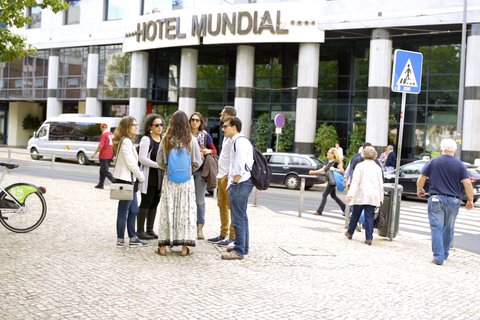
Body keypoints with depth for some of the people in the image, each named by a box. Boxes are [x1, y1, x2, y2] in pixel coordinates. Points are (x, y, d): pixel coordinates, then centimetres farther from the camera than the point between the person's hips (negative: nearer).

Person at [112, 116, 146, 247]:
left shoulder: (128, 141, 17)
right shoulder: (126, 141, -14)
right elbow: (131, 163, -18)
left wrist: (139, 175, 10)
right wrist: (141, 177, -7)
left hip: (129, 179, 10)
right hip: (124, 179, -10)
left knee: (133, 210, 12)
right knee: (123, 211, -3)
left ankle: (133, 238, 17)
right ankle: (120, 240, 5)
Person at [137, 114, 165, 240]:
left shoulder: (163, 139, 15)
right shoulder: (146, 139, -8)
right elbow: (142, 158, -15)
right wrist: (158, 165, -18)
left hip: (160, 176, 7)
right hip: (149, 176, -7)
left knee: (155, 203, 10)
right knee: (146, 203, -4)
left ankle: (150, 229, 17)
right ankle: (140, 230, 2)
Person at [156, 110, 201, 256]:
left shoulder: (166, 140, -3)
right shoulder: (191, 140, -6)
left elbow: (159, 160, 1)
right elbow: (197, 162, -2)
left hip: (169, 180, 1)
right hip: (186, 180, -1)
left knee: (167, 211, 7)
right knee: (186, 211, 6)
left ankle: (163, 246, 12)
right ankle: (184, 247, 9)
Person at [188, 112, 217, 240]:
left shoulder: (205, 136, 5)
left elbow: (215, 151, 10)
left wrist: (208, 151, -10)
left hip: (200, 171, -1)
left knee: (200, 200, 0)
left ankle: (200, 227, 5)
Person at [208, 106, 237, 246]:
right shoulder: (226, 134, 19)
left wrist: (230, 174, -22)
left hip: (228, 177, -10)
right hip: (221, 176, 10)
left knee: (232, 206, -5)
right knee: (222, 206, 13)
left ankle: (233, 236, -1)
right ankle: (223, 234, 20)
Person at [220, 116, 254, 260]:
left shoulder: (240, 141, -15)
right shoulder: (239, 141, 18)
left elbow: (240, 167, -21)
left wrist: (234, 182, -15)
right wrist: (232, 182, 17)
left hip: (240, 184, -11)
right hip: (241, 184, 11)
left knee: (238, 219, -7)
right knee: (242, 217, 18)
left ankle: (239, 251, -2)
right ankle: (243, 247, 28)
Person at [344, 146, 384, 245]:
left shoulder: (360, 166, -4)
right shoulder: (377, 167, 6)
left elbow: (355, 181, -10)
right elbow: (380, 184, 9)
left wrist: (350, 194, -13)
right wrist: (381, 197, 15)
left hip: (361, 195, -2)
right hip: (373, 196, 2)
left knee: (355, 214, 12)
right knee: (369, 216, 2)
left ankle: (350, 232, 27)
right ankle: (369, 238, -1)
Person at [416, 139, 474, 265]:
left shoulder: (432, 162, 1)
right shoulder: (460, 165, 1)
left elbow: (421, 179, 1)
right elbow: (468, 184, -5)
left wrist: (419, 190, 20)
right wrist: (470, 200, 7)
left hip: (436, 199, -1)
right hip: (453, 200, 2)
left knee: (436, 228, 0)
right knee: (448, 229, 16)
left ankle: (438, 257, -6)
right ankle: (444, 254, 26)